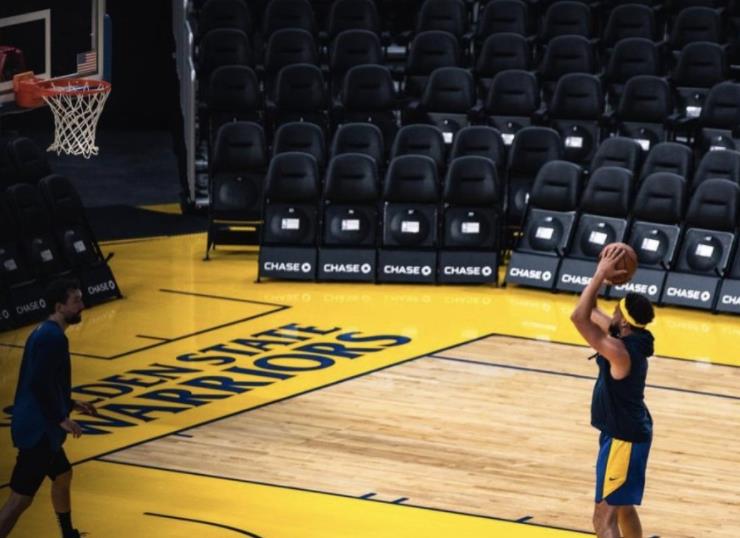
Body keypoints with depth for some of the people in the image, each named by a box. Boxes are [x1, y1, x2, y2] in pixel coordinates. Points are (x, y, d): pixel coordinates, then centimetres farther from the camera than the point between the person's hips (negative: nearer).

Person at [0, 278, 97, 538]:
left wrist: (71, 404, 23)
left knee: (63, 476, 27)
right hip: (38, 429, -11)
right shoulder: (53, 337, -18)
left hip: (39, 426, 11)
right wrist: (61, 419, -22)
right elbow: (40, 384, -26)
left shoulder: (45, 332, 13)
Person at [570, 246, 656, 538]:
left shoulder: (620, 351, -27)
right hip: (629, 433, 10)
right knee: (623, 507, 27)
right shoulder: (630, 340, 1)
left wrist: (600, 275, -28)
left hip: (623, 440, -10)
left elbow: (579, 317, -34)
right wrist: (603, 277, 0)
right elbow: (591, 312, 14)